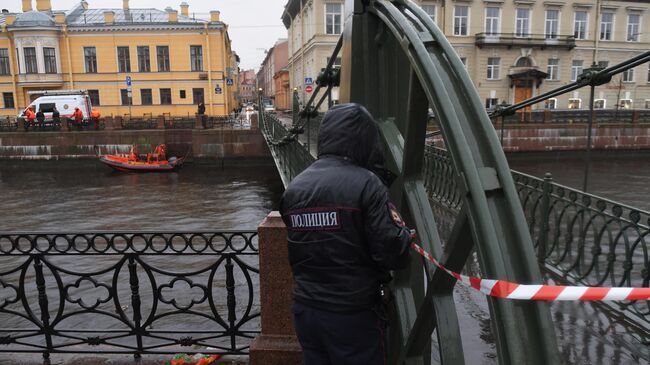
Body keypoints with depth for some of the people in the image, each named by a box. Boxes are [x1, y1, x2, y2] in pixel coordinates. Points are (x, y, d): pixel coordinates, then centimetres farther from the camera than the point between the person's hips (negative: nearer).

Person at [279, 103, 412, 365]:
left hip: (304, 310, 5)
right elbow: (393, 254, -19)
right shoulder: (365, 183, -17)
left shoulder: (294, 188, 1)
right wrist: (404, 233, 0)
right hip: (354, 315, -5)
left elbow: (294, 254, 8)